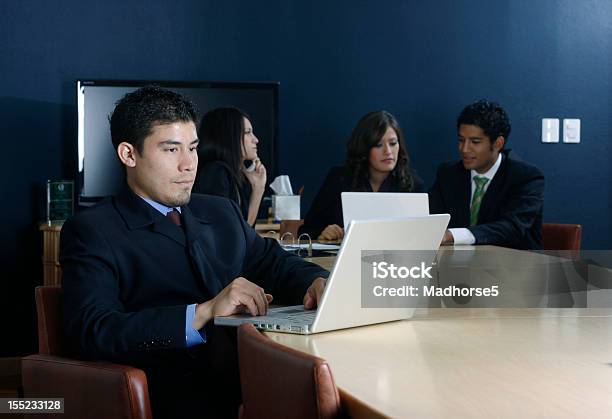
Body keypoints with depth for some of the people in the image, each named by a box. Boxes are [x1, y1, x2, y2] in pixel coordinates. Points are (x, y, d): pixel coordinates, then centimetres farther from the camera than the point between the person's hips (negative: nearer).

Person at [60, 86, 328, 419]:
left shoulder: (221, 212, 23)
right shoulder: (91, 231, 2)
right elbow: (91, 331, -11)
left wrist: (314, 284, 2)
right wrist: (202, 313, -21)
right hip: (177, 391, -6)